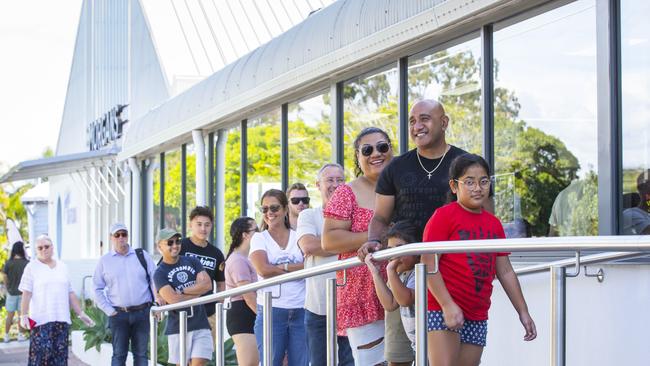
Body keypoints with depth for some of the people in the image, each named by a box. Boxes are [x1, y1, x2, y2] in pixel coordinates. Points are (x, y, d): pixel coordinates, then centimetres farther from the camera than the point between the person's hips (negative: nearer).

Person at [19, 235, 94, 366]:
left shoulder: (62, 267, 15)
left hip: (62, 320, 4)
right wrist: (24, 315, -13)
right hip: (41, 320, -4)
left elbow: (70, 293, 18)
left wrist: (81, 314, 14)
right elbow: (26, 294, -4)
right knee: (40, 354, -11)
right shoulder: (32, 267, 2)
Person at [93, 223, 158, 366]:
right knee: (119, 354, -1)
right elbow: (97, 289, 6)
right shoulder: (104, 261, 5)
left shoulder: (142, 255, 8)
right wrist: (109, 310, -2)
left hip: (142, 312, 1)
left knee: (141, 354, 4)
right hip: (118, 314, -1)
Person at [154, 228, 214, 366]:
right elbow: (173, 299, -15)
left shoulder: (192, 262, 9)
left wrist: (181, 291, -9)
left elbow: (207, 284, -5)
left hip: (200, 324, 2)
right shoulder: (159, 273, -2)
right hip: (178, 327, -2)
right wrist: (197, 292, -6)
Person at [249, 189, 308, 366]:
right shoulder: (259, 238, 8)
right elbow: (263, 270, -9)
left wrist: (282, 267, -11)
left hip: (301, 311, 1)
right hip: (271, 311, -1)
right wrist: (298, 268, -6)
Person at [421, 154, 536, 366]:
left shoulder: (493, 224, 14)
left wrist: (523, 312, 15)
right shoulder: (444, 216, -5)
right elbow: (429, 265, -13)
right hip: (442, 309, -6)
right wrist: (447, 305, -21)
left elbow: (505, 272, 19)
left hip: (477, 317, 7)